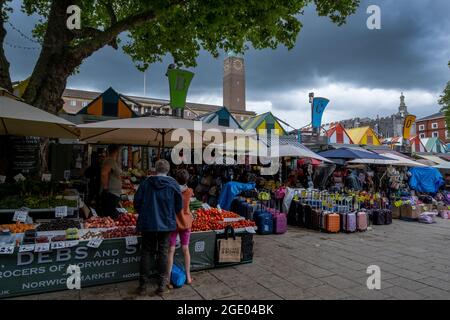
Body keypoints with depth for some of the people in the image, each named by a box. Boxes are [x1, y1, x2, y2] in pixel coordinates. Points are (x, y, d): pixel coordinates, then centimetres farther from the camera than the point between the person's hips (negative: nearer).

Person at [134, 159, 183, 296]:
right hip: (166, 224, 0)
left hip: (147, 224, 1)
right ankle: (161, 286, 15)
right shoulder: (173, 184, -6)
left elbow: (137, 202, -1)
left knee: (146, 253, 13)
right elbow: (179, 205, -1)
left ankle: (143, 286, 20)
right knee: (163, 253, 10)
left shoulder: (146, 182, -5)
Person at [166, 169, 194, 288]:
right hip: (186, 223, 3)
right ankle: (188, 277, 22)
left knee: (171, 250, 4)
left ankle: (168, 278, 10)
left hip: (173, 223, -3)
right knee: (185, 249, 13)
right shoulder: (189, 191, -5)